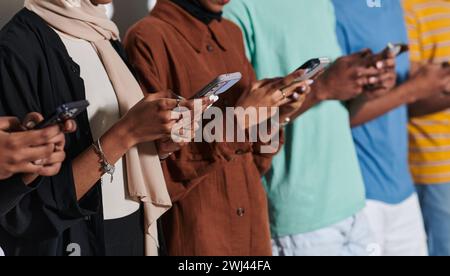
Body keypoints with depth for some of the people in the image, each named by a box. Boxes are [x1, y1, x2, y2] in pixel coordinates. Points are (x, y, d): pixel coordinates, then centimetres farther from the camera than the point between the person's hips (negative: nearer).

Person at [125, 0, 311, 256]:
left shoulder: (232, 33, 7)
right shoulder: (149, 39, -14)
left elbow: (252, 159, 10)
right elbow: (155, 169, -16)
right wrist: (236, 120, -19)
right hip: (192, 232, -6)